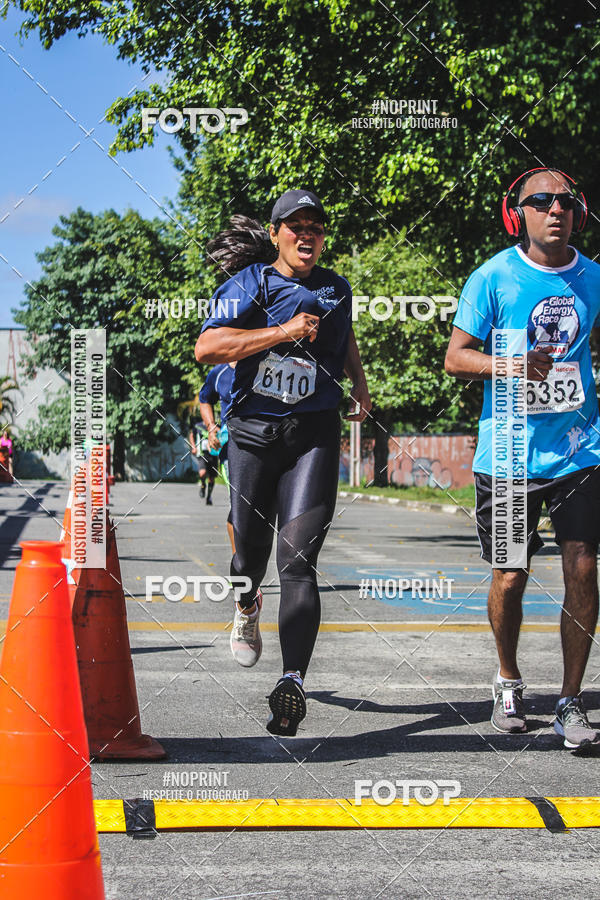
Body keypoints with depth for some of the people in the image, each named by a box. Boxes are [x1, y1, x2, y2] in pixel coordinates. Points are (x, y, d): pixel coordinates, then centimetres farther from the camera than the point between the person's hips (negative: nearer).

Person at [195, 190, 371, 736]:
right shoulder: (249, 284, -1)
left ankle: (292, 683, -21)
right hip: (253, 432, -1)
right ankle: (246, 606, 50)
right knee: (251, 550, 12)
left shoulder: (336, 289, 13)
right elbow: (207, 348, -17)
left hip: (313, 434, 1)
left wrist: (359, 381, 23)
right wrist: (284, 331, -20)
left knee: (298, 562, -13)